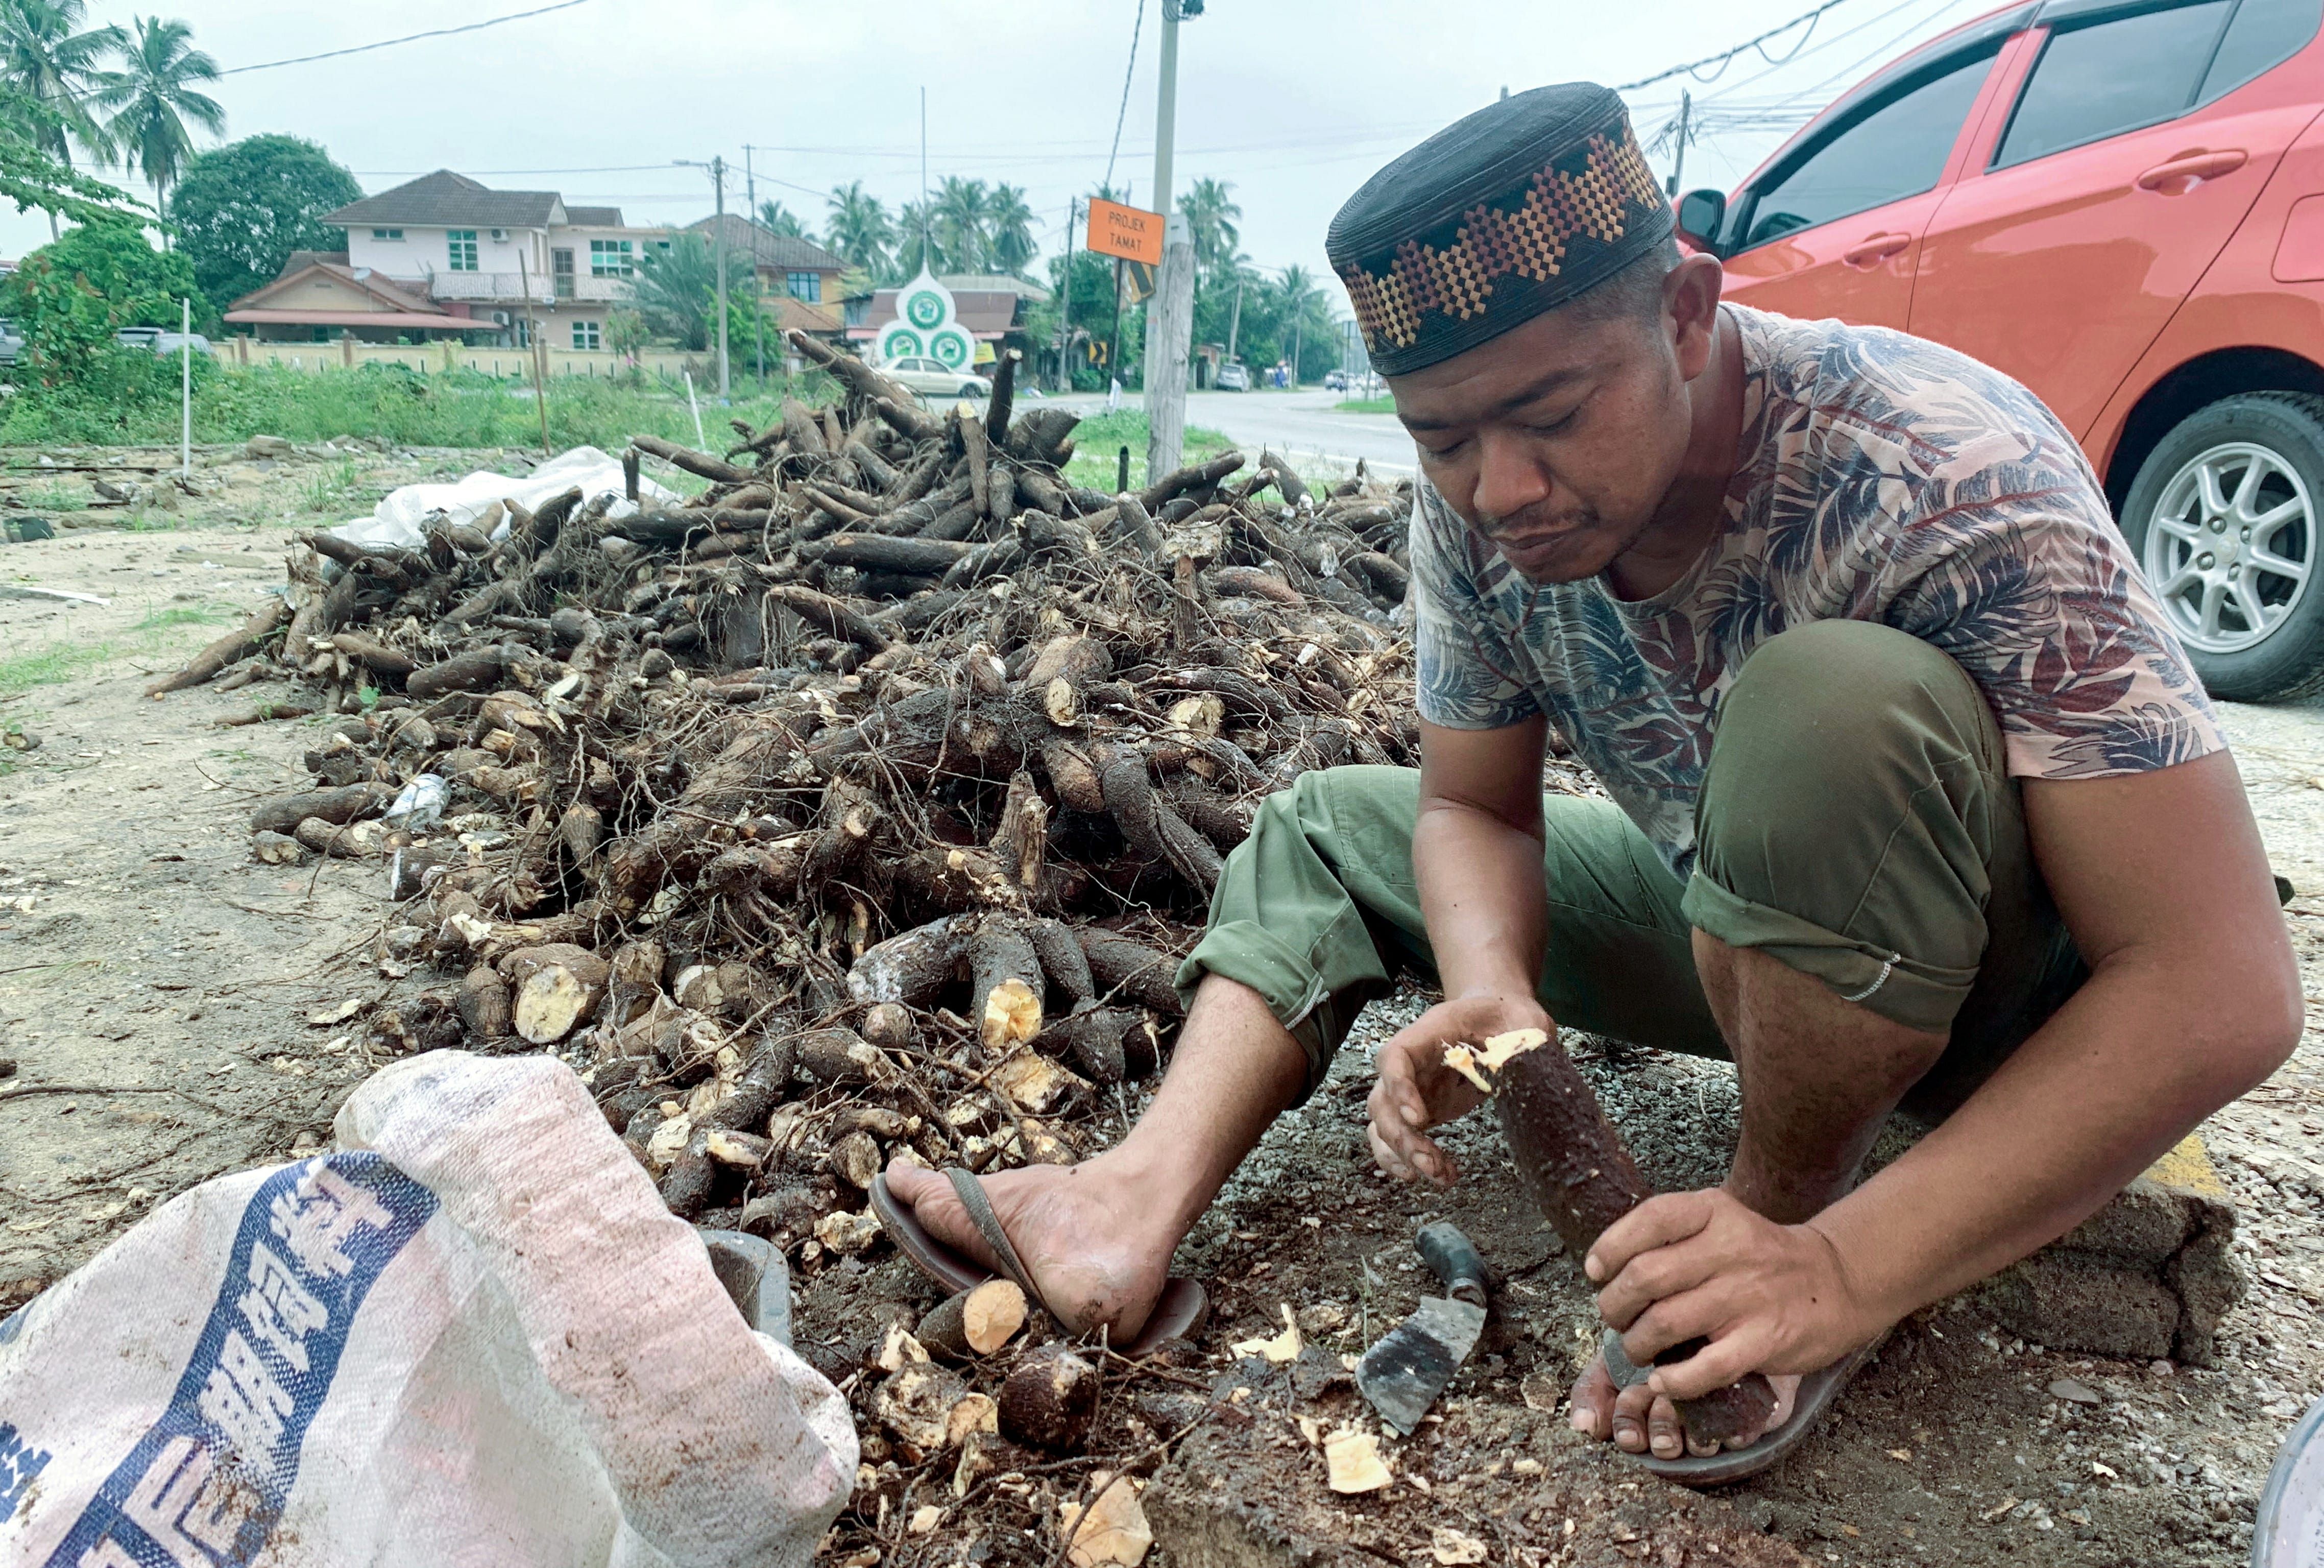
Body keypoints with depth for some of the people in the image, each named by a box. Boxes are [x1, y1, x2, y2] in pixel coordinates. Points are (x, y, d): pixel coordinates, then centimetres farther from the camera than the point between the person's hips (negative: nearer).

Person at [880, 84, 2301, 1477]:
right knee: (1327, 825, 1)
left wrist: (1844, 1269, -35)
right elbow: (1475, 806, -2)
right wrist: (1492, 1000, -24)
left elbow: (2223, 991, -31)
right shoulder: (1475, 509, -14)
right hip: (1742, 938, 6)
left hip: (2014, 991, -5)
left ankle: (1795, 1214, -14)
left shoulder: (1948, 484, -31)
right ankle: (1146, 1204, -18)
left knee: (1828, 703, -36)